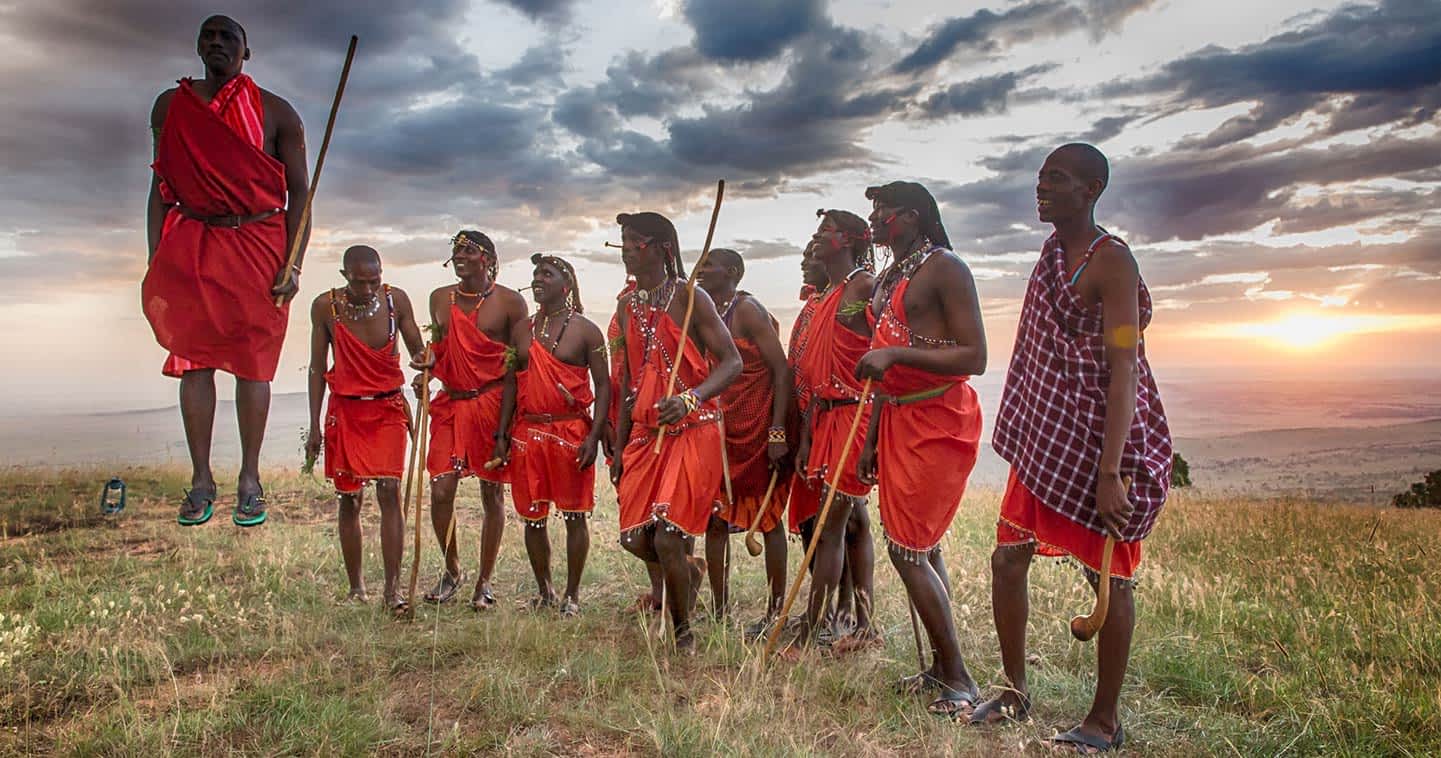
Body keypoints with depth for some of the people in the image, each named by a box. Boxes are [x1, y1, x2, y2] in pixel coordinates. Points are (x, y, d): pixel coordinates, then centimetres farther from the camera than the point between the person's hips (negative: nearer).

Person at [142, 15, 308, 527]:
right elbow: (160, 187, 13)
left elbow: (298, 192, 2)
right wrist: (155, 261, 6)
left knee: (252, 364, -1)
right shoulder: (171, 106, 12)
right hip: (190, 246, 2)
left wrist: (293, 265, -8)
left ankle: (250, 480, 7)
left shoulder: (275, 113, 5)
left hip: (258, 245, -2)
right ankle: (201, 480, 9)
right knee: (194, 361, 0)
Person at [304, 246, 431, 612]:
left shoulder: (396, 299, -3)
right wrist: (314, 426, 2)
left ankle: (393, 587, -8)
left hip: (388, 407, 0)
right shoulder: (325, 306, -4)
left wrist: (422, 358, -23)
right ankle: (356, 587, 16)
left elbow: (416, 346, 3)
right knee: (349, 499, 4)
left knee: (389, 491, -10)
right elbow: (318, 367, 3)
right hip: (344, 410, 0)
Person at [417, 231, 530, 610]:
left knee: (492, 495, 4)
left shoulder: (510, 302, -4)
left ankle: (484, 582, 18)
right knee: (440, 492, -3)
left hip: (493, 405, -3)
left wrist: (504, 427, -13)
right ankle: (451, 570, 21)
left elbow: (520, 366, -7)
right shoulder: (440, 299, 9)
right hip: (450, 405, 4)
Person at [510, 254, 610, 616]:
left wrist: (594, 436, -12)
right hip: (528, 433, 4)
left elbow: (603, 385, -3)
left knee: (574, 515, 2)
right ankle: (543, 590, 24)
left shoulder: (585, 331, -1)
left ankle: (572, 594, 14)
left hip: (571, 431, -4)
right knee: (532, 516, 8)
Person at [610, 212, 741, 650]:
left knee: (667, 537, -12)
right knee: (634, 538, 2)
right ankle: (691, 568, 36)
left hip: (692, 431, -6)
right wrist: (619, 445, 17)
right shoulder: (628, 306, 13)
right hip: (645, 433, 7)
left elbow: (732, 362, -12)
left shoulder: (689, 297, -8)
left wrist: (690, 399, -30)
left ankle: (683, 636, 12)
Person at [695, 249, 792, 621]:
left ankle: (776, 612, 12)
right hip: (718, 431, 7)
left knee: (768, 518, 2)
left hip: (757, 431, -7)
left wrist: (778, 432, -21)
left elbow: (782, 371, -14)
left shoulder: (748, 311, -9)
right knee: (715, 519, 7)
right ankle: (720, 612, 16)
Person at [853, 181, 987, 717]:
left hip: (941, 421, -9)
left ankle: (958, 679, 5)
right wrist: (871, 439, 17)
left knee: (906, 547, -8)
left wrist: (897, 352, -26)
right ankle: (942, 667, 23)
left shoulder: (944, 268, -11)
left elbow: (974, 357, -18)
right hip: (898, 419, 9)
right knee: (921, 547, 12)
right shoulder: (888, 278, 16)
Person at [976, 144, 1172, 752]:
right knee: (1007, 560, 9)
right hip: (1047, 438, 9)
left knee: (1108, 577, 4)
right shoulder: (1053, 250, 12)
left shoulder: (1110, 262, -15)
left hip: (1100, 445, -8)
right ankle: (1015, 692, 25)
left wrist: (1109, 473, -26)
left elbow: (1123, 371, -21)